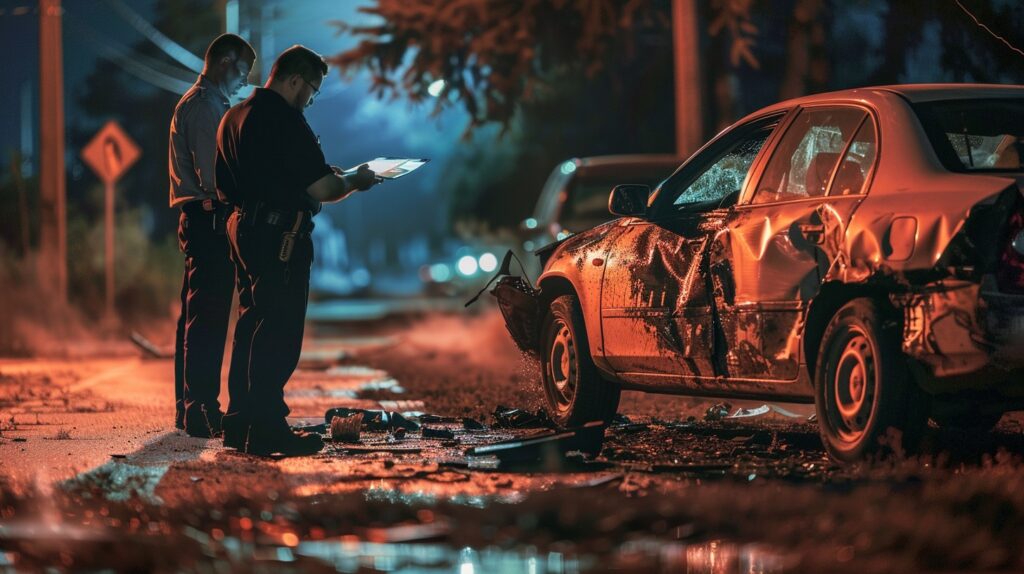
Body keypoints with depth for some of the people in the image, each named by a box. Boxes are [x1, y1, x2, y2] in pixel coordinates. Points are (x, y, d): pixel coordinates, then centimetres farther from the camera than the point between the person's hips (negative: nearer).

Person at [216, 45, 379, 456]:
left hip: (243, 229, 9)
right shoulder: (284, 119, -15)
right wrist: (355, 181, 1)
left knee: (252, 326, 14)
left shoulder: (234, 117, 15)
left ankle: (240, 424, 16)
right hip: (280, 235, -9)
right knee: (279, 334, -6)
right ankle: (266, 429, -7)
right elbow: (322, 189, -20)